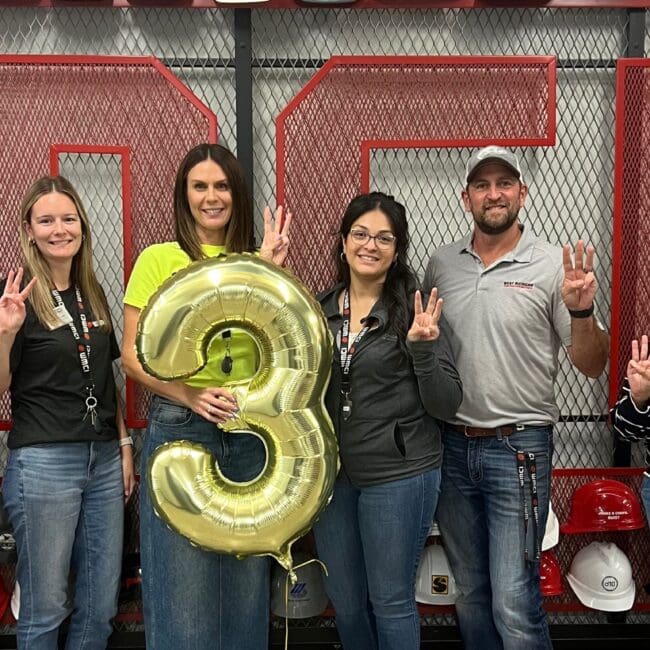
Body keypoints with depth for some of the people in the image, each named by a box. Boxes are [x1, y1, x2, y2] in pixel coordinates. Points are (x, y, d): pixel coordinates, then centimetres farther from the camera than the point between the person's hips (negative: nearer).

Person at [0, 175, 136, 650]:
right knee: (45, 608, 6)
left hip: (104, 460, 6)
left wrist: (124, 443, 12)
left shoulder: (92, 294, 11)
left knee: (101, 604, 12)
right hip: (43, 463, -5)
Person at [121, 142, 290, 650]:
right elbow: (132, 354, -3)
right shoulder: (158, 259, 0)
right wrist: (190, 396, -17)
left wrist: (274, 269, -5)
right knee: (185, 586, 5)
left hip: (252, 432, 3)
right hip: (179, 429, -3)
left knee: (247, 584, 12)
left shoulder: (258, 261, 10)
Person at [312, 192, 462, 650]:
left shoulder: (415, 311, -10)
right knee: (345, 601, 18)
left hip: (399, 475, -4)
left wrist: (423, 347, -26)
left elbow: (447, 405, -9)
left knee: (391, 601, 9)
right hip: (333, 474, 4)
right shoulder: (319, 310, 2)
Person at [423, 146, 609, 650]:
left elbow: (591, 366, -4)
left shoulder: (553, 267, -5)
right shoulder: (441, 264, 5)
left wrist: (581, 311, -21)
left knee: (514, 602, -3)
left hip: (518, 449, -4)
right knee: (470, 592, 18)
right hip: (452, 445, 4)